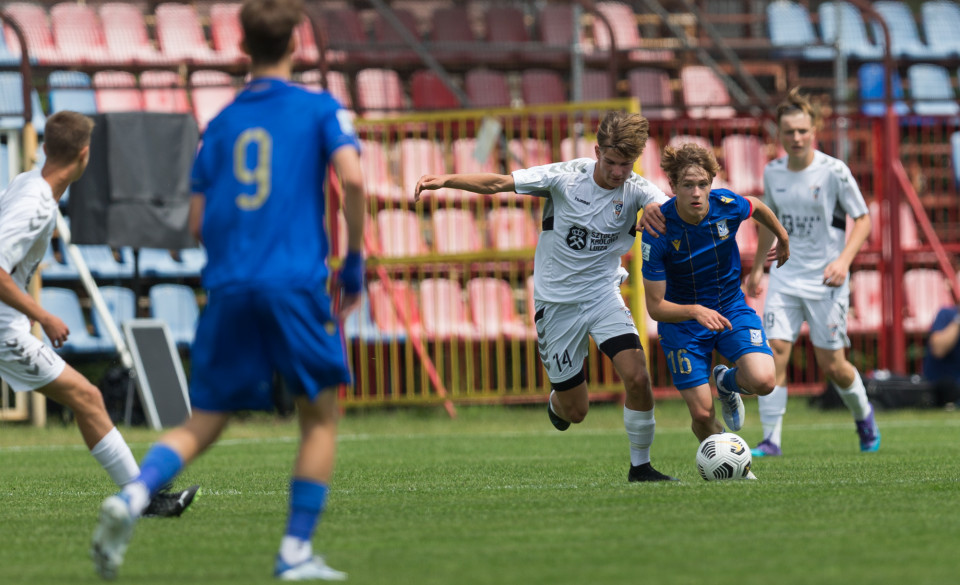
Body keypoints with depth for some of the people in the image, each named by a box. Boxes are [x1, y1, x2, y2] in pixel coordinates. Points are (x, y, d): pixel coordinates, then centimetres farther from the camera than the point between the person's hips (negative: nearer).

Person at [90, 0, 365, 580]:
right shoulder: (321, 109, 5)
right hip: (296, 282, -4)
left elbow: (199, 222, 15)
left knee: (203, 424, 7)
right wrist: (355, 260, 0)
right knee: (320, 417, 11)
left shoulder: (222, 123, 16)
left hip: (228, 289, 4)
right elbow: (352, 178, -12)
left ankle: (132, 497, -20)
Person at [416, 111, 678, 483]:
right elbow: (499, 183, -9)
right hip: (556, 301, -1)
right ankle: (557, 403, 42)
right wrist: (447, 180, -19)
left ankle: (640, 467, -1)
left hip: (603, 295, 1)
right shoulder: (566, 176, -12)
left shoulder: (636, 190, -9)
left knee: (637, 377, -20)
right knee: (575, 410, 2)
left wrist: (658, 209, -50)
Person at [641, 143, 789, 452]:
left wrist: (783, 237, 26)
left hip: (731, 308, 2)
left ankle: (727, 382, 15)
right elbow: (655, 307, -20)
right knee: (702, 414, -7)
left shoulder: (728, 205, -19)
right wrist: (695, 312, -37)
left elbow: (757, 207, 9)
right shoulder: (657, 232, -25)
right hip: (681, 320, -2)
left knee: (762, 381, -23)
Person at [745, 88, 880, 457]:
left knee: (831, 364, 1)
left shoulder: (834, 172, -10)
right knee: (774, 350, -13)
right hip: (785, 277, 3)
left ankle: (863, 414, 32)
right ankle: (771, 440, -9)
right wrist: (757, 268, 23)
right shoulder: (773, 173, 4)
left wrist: (844, 260, -19)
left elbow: (862, 219, -5)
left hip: (825, 279, -3)